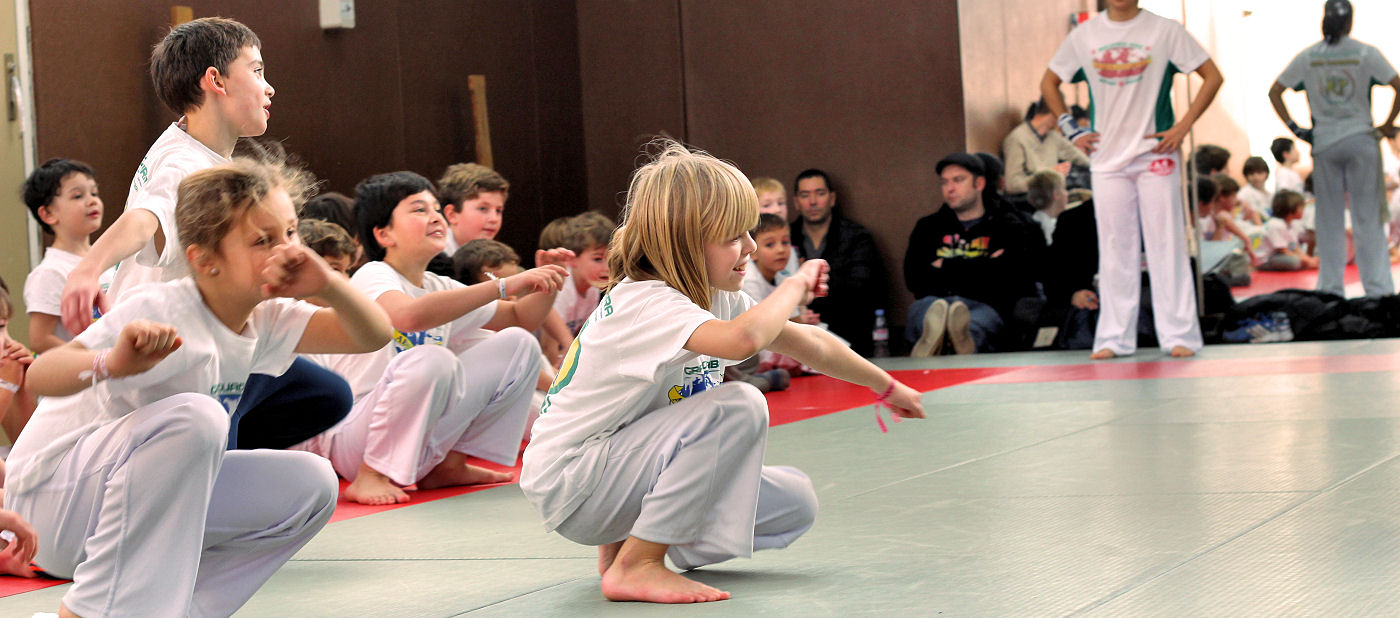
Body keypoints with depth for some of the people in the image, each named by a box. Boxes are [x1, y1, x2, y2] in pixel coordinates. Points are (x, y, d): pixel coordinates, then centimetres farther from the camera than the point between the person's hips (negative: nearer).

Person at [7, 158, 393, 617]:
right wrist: (111, 363, -57)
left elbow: (373, 335, -7)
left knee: (311, 487, -4)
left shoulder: (267, 321, 0)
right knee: (195, 417, -35)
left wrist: (329, 285, -26)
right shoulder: (159, 313, -25)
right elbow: (40, 375, -35)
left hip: (138, 503, 8)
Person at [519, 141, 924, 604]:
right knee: (739, 407, -26)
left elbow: (807, 344, 18)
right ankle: (637, 564, -19)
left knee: (794, 503, 3)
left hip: (625, 469, 9)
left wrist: (887, 387, 28)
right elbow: (743, 339, -45)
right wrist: (796, 285, -25)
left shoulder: (717, 298, 3)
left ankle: (629, 538, 12)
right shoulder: (645, 303, -25)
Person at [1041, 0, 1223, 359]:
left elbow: (1212, 77, 0)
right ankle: (1114, 338, 10)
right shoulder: (1084, 36, 7)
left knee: (1166, 245, -3)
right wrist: (1071, 131, 8)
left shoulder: (1164, 31, -1)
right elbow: (1049, 83, 19)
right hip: (1106, 158, 3)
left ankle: (1180, 335, 1)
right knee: (1114, 249, 4)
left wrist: (1183, 126, -8)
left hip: (1156, 155, -3)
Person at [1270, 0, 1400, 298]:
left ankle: (1330, 287, 6)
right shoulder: (1365, 53, -3)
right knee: (1367, 217, 1)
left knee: (1329, 219, 8)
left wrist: (1294, 128, 5)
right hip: (1361, 139, -2)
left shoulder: (1307, 57, 3)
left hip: (1324, 143, 2)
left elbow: (1275, 92, 4)